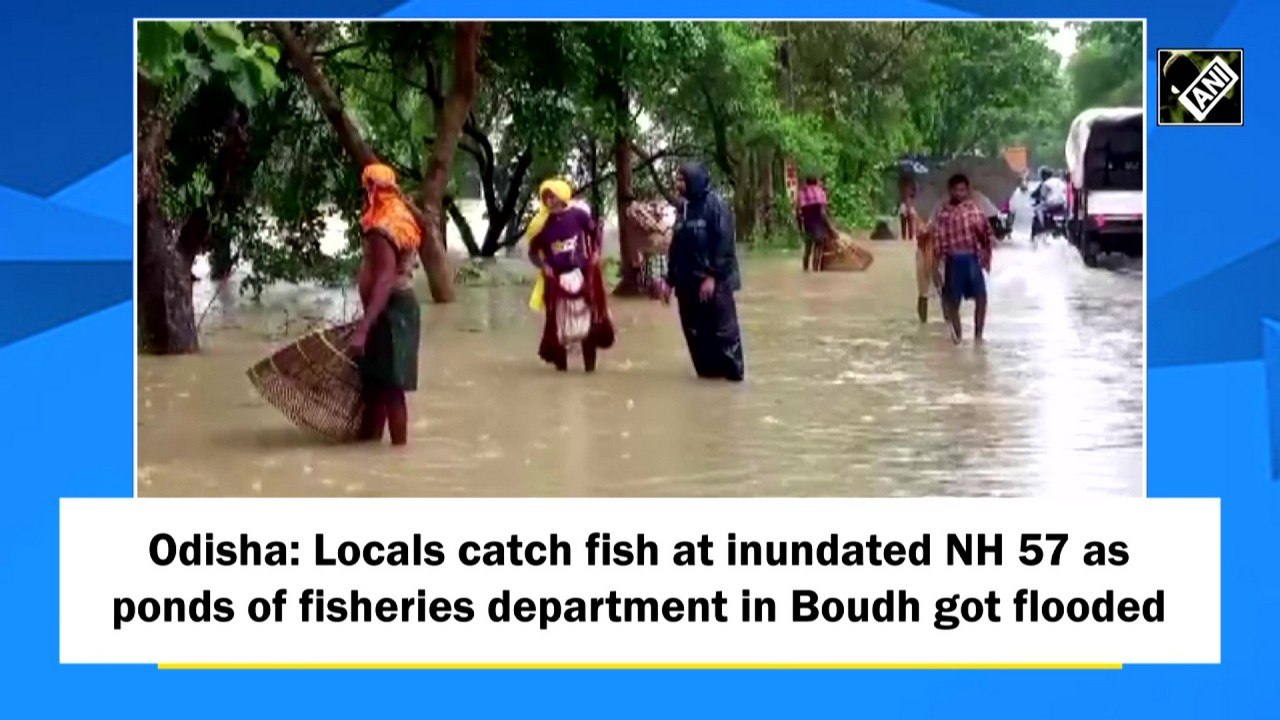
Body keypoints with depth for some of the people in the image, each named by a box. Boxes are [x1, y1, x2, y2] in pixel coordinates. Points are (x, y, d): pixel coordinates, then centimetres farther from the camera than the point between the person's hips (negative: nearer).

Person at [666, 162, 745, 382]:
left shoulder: (714, 205, -9)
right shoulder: (684, 208, 12)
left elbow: (724, 243, -15)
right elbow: (676, 245, 17)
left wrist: (712, 276, -21)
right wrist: (670, 278, 14)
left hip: (713, 281, -7)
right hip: (688, 281, 7)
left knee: (722, 328, 0)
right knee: (694, 330, 8)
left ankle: (733, 371, 10)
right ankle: (708, 369, 18)